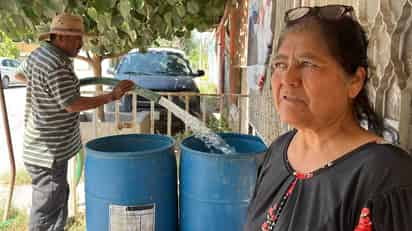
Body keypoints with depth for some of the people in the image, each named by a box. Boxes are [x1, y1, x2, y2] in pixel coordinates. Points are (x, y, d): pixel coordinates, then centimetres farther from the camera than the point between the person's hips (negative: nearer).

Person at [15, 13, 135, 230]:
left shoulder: (39, 53, 7)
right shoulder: (57, 67, -24)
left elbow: (19, 74, 24)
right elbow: (72, 105, -23)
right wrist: (112, 95, -19)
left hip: (40, 145, 10)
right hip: (49, 150, -10)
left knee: (59, 196, 23)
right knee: (47, 208, 1)